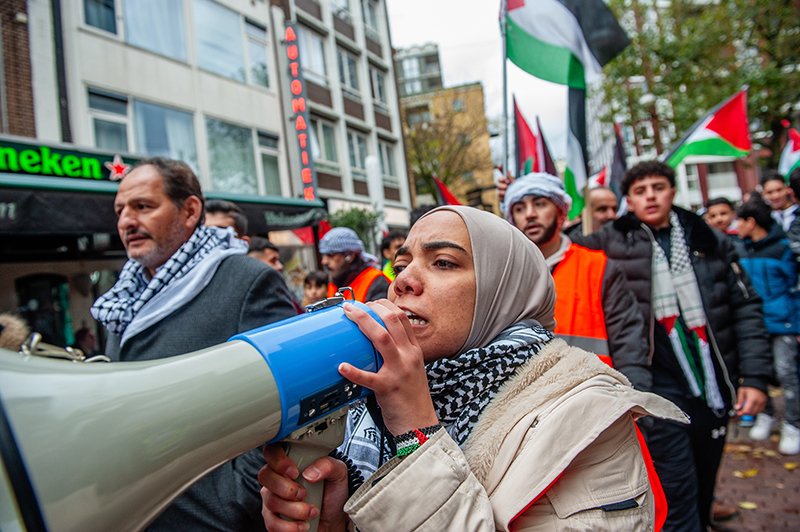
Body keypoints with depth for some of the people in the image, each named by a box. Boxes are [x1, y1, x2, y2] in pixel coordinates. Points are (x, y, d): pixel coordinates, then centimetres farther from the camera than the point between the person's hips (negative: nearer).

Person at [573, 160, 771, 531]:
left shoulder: (710, 242, 7)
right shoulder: (611, 243, 0)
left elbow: (746, 308, 8)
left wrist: (755, 376, 2)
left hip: (713, 384, 4)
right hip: (660, 386, -3)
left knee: (703, 493, 18)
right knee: (678, 499, -5)